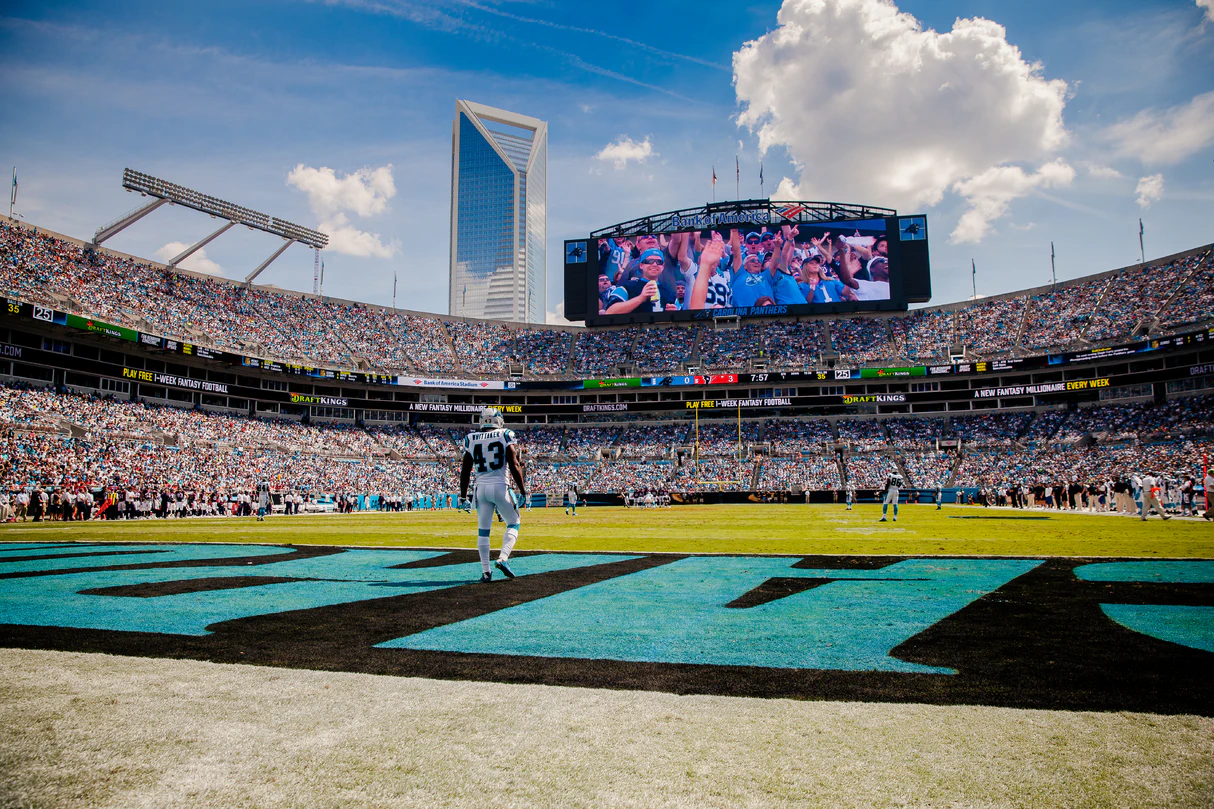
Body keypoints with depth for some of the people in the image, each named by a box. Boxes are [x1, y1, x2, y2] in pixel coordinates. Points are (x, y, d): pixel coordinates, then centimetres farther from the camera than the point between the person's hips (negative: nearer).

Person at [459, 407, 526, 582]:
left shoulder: (472, 439, 7)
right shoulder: (505, 436, -2)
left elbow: (465, 471, 8)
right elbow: (514, 466, -6)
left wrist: (463, 496, 14)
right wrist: (523, 491, 0)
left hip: (481, 488, 3)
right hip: (499, 486, -3)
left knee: (483, 530, 9)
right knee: (513, 523, 12)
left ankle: (485, 571, 7)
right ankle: (503, 558, -7)